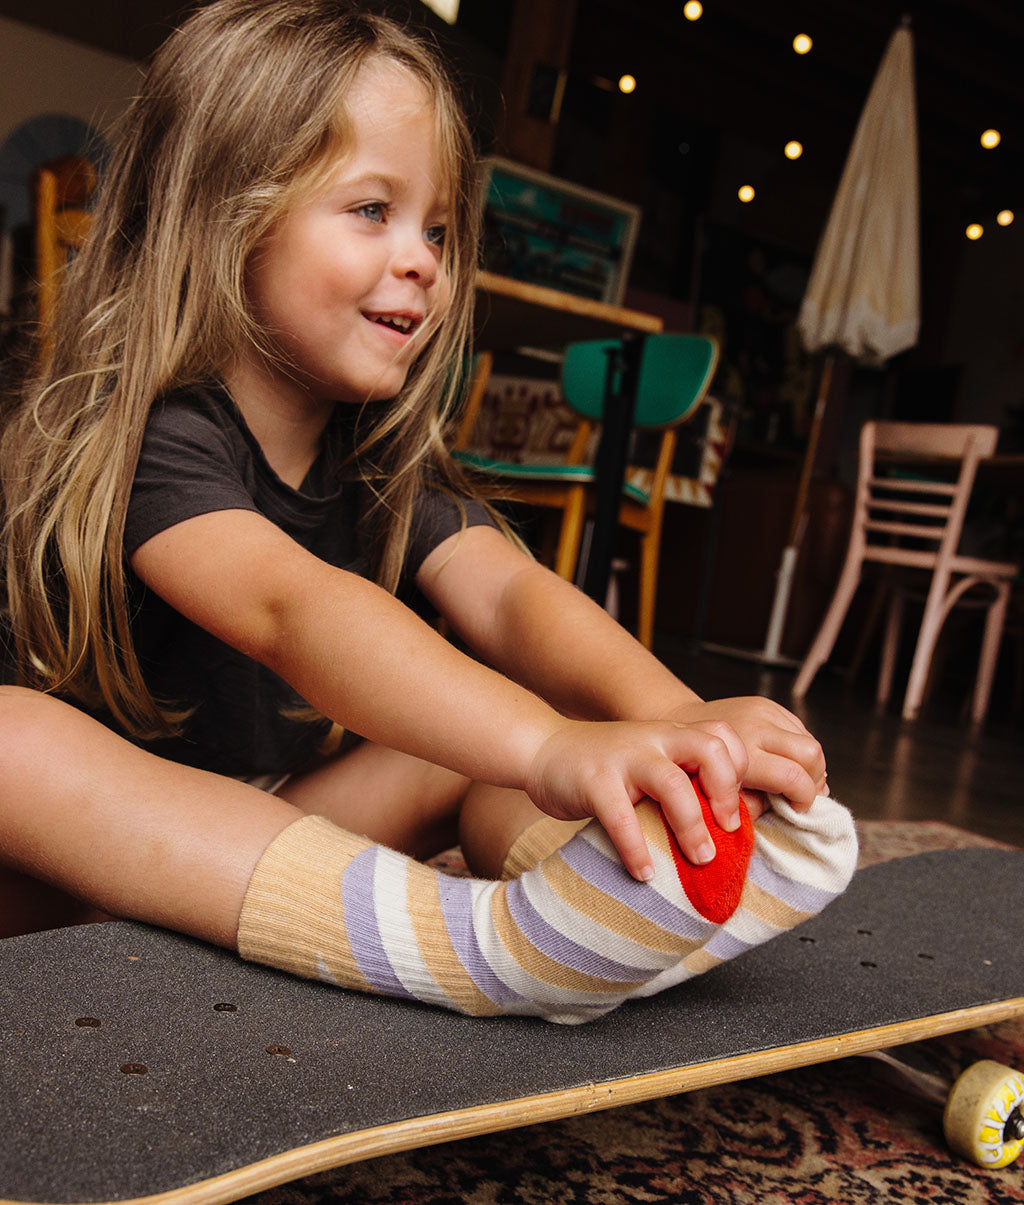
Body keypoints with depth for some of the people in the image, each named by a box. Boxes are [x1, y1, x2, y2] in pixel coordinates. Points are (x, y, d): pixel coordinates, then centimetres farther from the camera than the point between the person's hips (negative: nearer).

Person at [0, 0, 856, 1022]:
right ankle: (486, 940, -48)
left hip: (280, 818, 5)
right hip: (90, 835, -5)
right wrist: (550, 747, -56)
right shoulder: (146, 436, -22)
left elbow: (504, 591, -20)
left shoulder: (385, 459, -2)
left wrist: (670, 719, -40)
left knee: (494, 712, -11)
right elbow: (291, 607, -41)